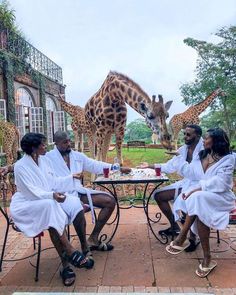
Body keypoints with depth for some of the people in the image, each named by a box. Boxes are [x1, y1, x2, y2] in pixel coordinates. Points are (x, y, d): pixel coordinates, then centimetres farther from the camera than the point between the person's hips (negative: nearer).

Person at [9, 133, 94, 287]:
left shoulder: (45, 160, 7)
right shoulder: (21, 166, -14)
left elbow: (53, 183, 12)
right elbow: (31, 191, -21)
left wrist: (71, 177, 14)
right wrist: (51, 195, -35)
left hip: (48, 200, 7)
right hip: (26, 204, -6)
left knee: (74, 202, -23)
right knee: (50, 206, -37)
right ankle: (70, 251, -29)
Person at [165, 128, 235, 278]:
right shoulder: (202, 156, 13)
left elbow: (220, 183, -19)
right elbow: (190, 172, 9)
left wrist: (197, 188, -28)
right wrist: (177, 156, 13)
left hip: (221, 197, -5)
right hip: (202, 195, 5)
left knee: (197, 198, -34)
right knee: (200, 212, -30)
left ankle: (182, 239, -22)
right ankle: (207, 258, -23)